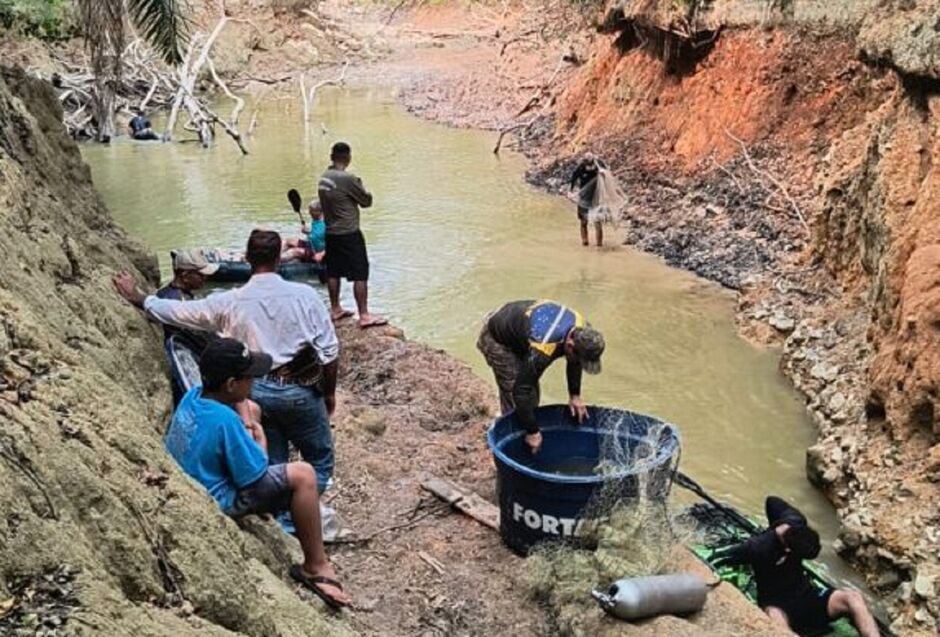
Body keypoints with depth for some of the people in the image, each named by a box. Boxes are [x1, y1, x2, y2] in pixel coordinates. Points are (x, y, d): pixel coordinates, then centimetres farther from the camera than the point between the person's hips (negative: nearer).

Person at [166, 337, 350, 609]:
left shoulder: (192, 396, -7)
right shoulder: (225, 421, -31)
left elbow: (241, 404, 13)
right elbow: (256, 478, -21)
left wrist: (247, 426, -6)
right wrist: (260, 441, -5)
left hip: (190, 481, 9)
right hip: (217, 502, -9)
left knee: (250, 409, 16)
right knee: (302, 475, -15)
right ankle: (315, 567, 0)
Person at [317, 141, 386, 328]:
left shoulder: (323, 178, 5)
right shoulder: (348, 178, -19)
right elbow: (366, 201, -10)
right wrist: (365, 192, 11)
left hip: (330, 233, 8)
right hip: (349, 234, -8)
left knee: (333, 272, 15)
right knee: (360, 274, -4)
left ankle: (335, 309, 25)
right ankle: (364, 315, -4)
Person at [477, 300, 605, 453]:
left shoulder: (580, 330, -19)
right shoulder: (542, 350, -42)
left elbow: (574, 362, 3)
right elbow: (521, 391, -36)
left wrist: (575, 395, 1)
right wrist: (532, 432, -29)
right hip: (496, 338, -8)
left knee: (532, 393, 10)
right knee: (514, 396, -14)